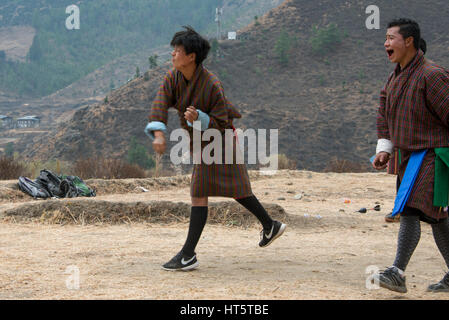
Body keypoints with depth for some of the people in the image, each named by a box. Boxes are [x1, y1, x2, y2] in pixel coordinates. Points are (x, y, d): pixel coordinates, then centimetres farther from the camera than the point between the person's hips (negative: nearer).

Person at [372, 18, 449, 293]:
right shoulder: (397, 75, 12)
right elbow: (385, 112, 20)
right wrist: (384, 149, 9)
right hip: (411, 156, 9)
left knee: (410, 209, -19)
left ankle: (397, 273, -22)